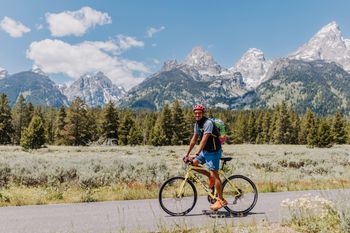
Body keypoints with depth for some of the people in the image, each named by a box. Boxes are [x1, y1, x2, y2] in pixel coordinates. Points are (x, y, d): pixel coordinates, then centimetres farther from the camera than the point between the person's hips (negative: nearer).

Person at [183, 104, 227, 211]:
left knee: (214, 175, -7)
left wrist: (196, 154, -34)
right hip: (205, 151, 9)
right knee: (193, 163, -1)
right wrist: (187, 154, 9)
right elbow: (194, 139, 11)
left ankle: (221, 200, 5)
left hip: (214, 151, -9)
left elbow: (204, 140, -29)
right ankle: (210, 177, 16)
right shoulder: (197, 124, 7)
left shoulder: (208, 123, -21)